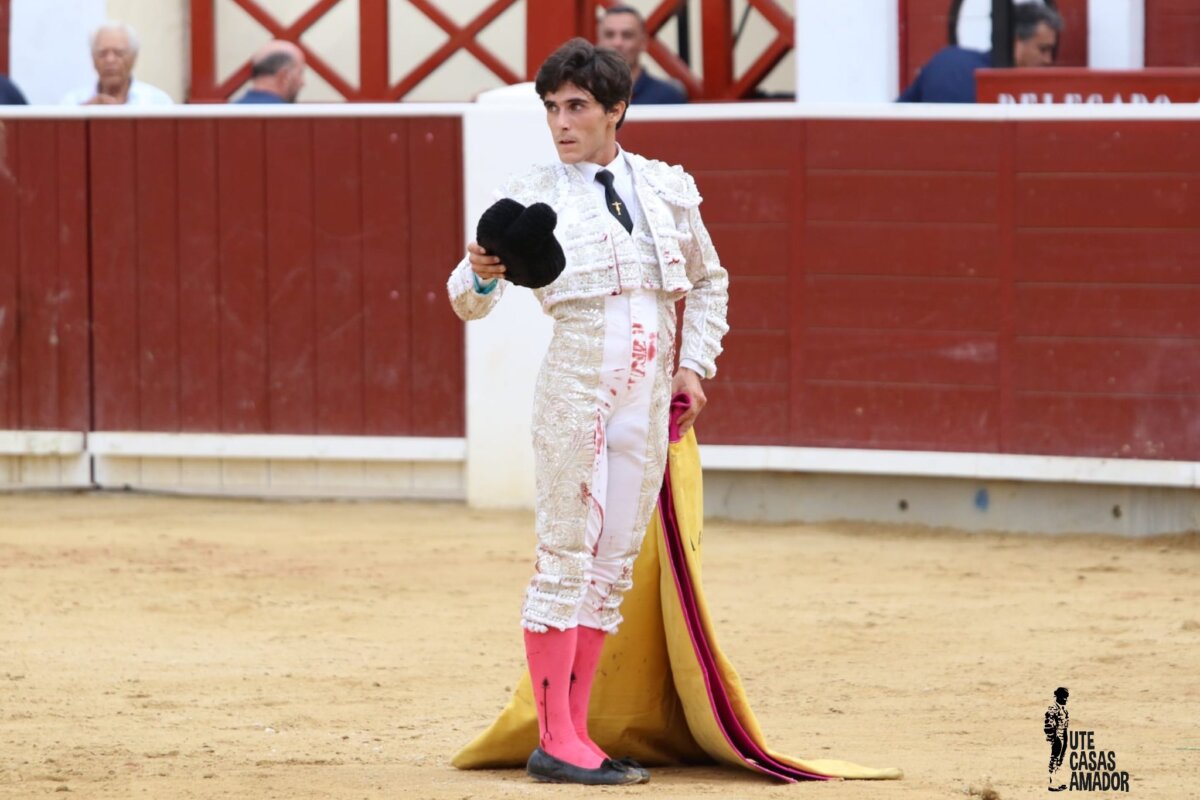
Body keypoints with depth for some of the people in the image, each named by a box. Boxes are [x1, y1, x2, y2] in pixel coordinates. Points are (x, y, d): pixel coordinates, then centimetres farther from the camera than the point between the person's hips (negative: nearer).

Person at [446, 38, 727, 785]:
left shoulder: (667, 189, 8)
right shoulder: (532, 197, -3)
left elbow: (709, 281, 22)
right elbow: (469, 299, -7)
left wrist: (695, 364, 11)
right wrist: (482, 276, -30)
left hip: (648, 400, 4)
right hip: (575, 387, -4)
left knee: (614, 566, 6)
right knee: (566, 556, -4)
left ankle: (575, 734, 12)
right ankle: (556, 741, -2)